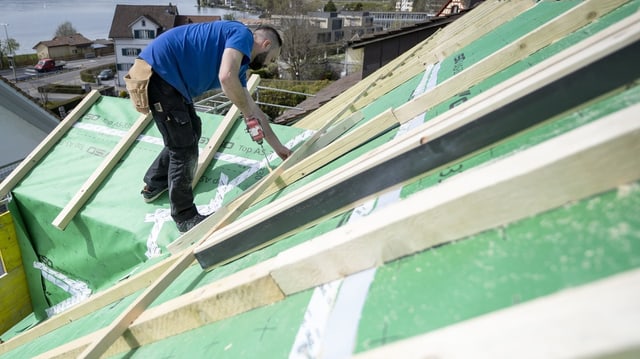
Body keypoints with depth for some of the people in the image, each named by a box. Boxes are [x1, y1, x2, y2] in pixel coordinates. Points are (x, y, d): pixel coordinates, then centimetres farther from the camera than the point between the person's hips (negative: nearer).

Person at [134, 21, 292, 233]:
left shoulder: (238, 64, 18)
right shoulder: (243, 35, -8)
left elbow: (253, 111, 23)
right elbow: (226, 78, -28)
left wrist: (278, 147, 26)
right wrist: (248, 112, -13)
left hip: (170, 77, 10)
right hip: (158, 71, -10)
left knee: (190, 133, 23)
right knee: (185, 147, -5)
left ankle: (155, 184, 40)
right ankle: (185, 217, 12)